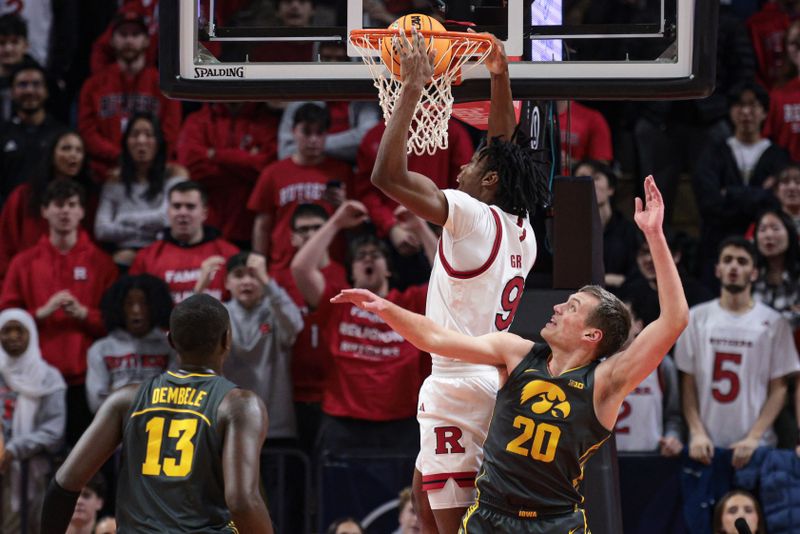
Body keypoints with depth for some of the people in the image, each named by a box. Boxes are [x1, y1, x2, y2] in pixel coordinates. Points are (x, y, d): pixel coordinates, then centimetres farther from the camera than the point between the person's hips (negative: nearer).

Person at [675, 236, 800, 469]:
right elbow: (688, 384, 7)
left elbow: (778, 389, 2)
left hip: (756, 447, -1)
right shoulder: (697, 318, 8)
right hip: (706, 445, 1)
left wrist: (754, 437, -10)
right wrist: (697, 432, -6)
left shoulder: (773, 323, 3)